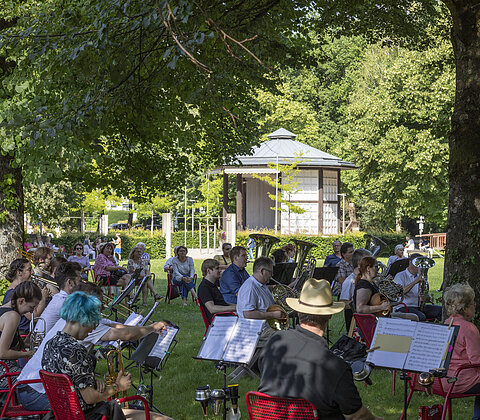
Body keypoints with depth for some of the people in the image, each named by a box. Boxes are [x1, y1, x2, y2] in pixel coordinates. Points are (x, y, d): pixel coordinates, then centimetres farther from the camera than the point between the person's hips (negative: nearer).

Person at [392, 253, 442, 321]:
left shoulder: (419, 277, 19)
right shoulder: (400, 276, -2)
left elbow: (427, 299, 14)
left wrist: (425, 298, -12)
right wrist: (415, 282, -26)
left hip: (418, 307, 7)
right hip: (404, 307, -7)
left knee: (440, 310, -13)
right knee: (421, 317, -35)